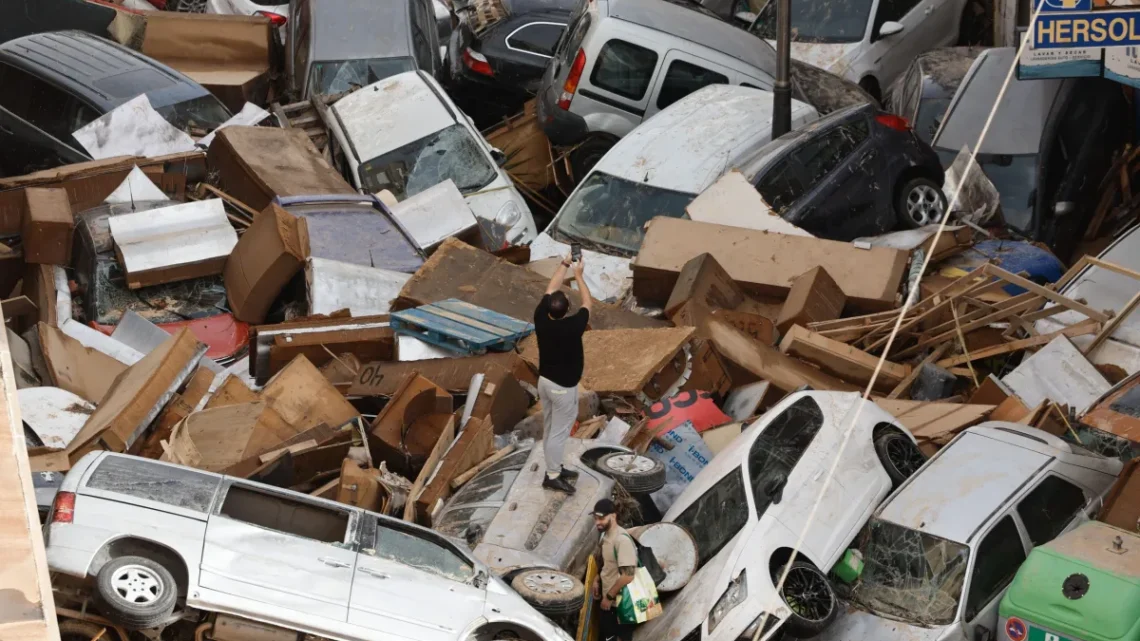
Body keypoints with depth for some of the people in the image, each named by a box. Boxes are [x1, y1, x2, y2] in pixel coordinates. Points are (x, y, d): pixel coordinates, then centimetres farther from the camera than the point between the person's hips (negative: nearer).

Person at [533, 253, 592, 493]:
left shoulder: (540, 319, -13)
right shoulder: (573, 326, -26)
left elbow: (550, 289, 2)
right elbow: (588, 304, -8)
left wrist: (564, 265, 8)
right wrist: (578, 275, 0)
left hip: (545, 381, 7)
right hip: (563, 387, -7)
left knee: (550, 428, 18)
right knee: (559, 432, 4)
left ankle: (555, 468, 32)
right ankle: (552, 477, 13)